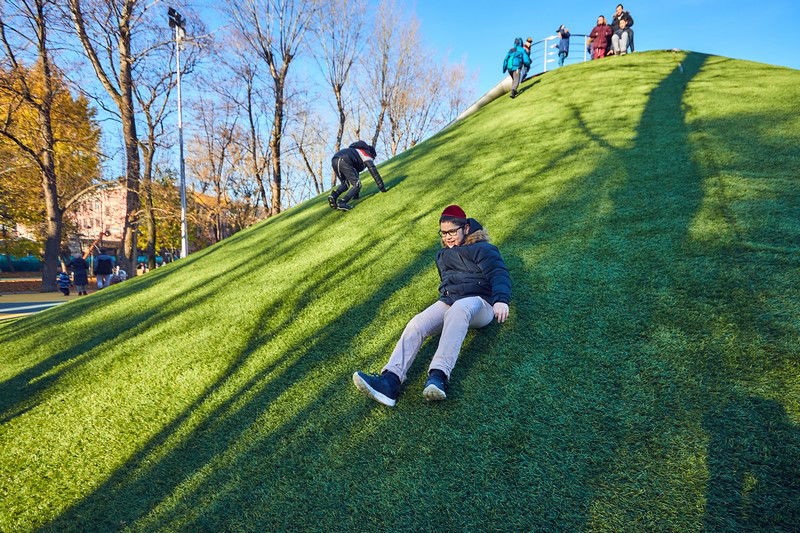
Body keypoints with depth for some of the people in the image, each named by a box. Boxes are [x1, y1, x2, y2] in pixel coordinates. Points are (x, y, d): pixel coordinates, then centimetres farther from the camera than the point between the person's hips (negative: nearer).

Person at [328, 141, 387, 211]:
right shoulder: (367, 155, 21)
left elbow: (355, 175, 46)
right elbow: (374, 173, 12)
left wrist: (356, 195, 48)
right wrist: (382, 188, 19)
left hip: (334, 161, 8)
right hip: (344, 161, -8)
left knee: (345, 184, 26)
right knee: (357, 185, 0)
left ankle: (333, 196, -1)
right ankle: (342, 203, -16)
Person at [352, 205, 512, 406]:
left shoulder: (482, 249, 4)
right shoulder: (442, 255, 25)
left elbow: (499, 274, -12)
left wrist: (501, 300, -31)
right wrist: (446, 295, 16)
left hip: (479, 302, -5)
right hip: (447, 302, 5)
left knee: (458, 310, -42)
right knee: (417, 324, -25)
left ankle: (438, 375, -55)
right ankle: (390, 379, -43)